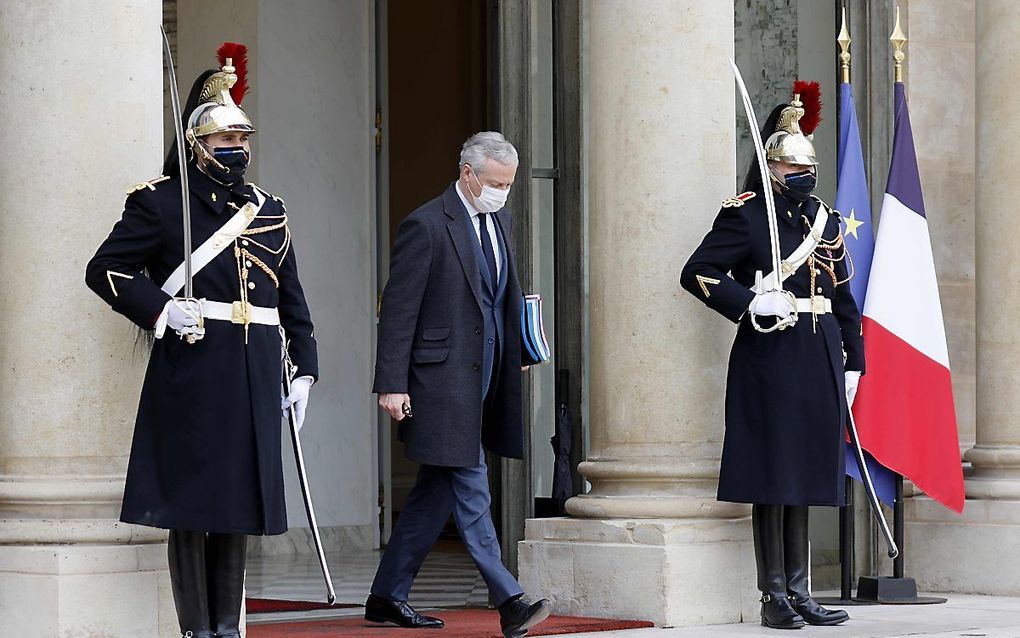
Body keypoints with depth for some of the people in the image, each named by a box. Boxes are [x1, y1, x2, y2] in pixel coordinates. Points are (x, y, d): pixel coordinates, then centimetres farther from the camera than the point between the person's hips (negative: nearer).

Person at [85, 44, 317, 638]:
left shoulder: (269, 211, 16)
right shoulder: (160, 201, 0)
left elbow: (292, 298, 19)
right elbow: (105, 269, -2)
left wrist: (305, 368, 12)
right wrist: (161, 310, -14)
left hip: (253, 376, 5)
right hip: (190, 370, -5)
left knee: (239, 502, 8)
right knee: (190, 503, -3)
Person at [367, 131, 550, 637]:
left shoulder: (499, 220, 14)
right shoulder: (427, 227, -11)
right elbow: (398, 309, -12)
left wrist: (520, 347, 10)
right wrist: (391, 384, -15)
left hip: (483, 379, 8)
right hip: (442, 377, -8)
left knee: (436, 493, 12)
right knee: (470, 490, -9)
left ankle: (387, 597, 21)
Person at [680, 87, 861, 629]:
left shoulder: (825, 220, 15)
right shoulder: (745, 216, -4)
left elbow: (843, 298, 18)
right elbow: (697, 273, -10)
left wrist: (852, 362, 14)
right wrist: (751, 304, -20)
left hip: (819, 360, 6)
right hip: (769, 358, -6)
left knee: (805, 478, 10)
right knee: (773, 478, -4)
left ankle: (798, 592, 15)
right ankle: (774, 596, 1)